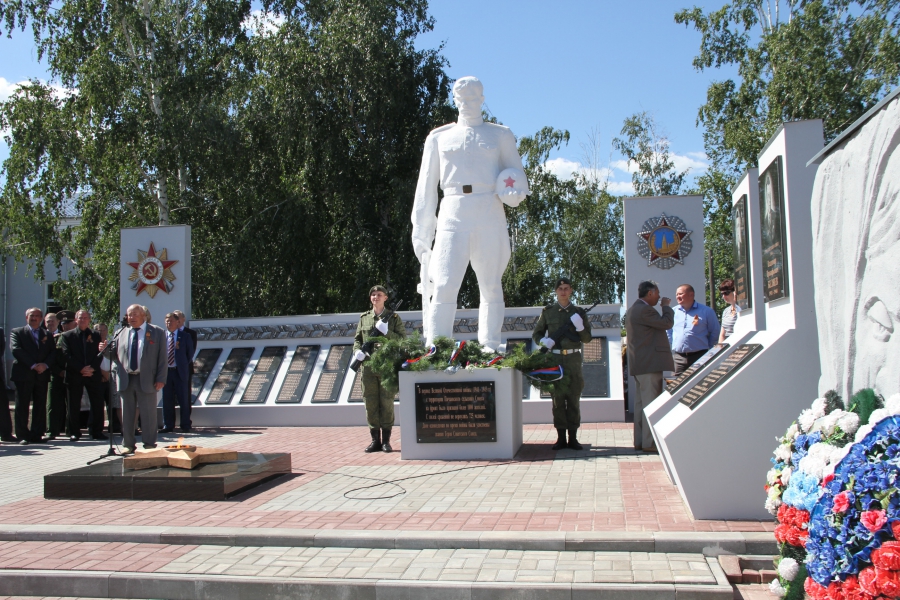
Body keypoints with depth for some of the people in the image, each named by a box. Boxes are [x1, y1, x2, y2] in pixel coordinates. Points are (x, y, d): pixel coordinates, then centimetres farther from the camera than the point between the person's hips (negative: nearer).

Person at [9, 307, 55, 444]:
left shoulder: (47, 334, 17)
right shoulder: (17, 332, 7)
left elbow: (53, 352, 8)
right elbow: (16, 350, -7)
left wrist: (45, 364, -12)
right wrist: (33, 365, -16)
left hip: (42, 375, 3)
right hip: (23, 374, -3)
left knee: (40, 406, 2)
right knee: (22, 406, -2)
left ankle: (37, 435, 7)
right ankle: (22, 436, 2)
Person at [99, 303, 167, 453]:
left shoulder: (157, 333, 3)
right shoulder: (122, 334, 13)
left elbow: (162, 358, -1)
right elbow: (115, 355, 15)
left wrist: (161, 379, -8)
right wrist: (106, 349, -7)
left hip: (146, 380, -3)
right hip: (126, 379, 3)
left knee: (148, 414, 3)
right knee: (127, 414, 8)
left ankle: (149, 444, 13)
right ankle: (128, 444, 19)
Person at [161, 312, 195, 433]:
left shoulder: (185, 336, 3)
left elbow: (190, 352, 10)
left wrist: (184, 365, 7)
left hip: (180, 371, -2)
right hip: (165, 371, 2)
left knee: (183, 400, 1)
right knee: (167, 400, 6)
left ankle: (185, 426, 6)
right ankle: (168, 426, 13)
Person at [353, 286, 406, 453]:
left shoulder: (394, 317, 6)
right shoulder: (364, 318, 14)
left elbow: (403, 339, 0)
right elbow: (357, 339, 17)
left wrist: (387, 332, -14)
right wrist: (357, 351, -4)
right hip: (368, 365, 3)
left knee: (387, 403, -1)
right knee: (371, 403, 4)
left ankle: (386, 441, 7)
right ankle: (375, 440, 13)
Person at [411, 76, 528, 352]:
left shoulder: (500, 135, 18)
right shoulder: (439, 137, 19)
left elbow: (519, 179, 14)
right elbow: (426, 187, 16)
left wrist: (514, 193, -12)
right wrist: (421, 234, 8)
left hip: (489, 217, 0)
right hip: (453, 215, 0)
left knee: (491, 286, -1)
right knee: (444, 286, -12)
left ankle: (489, 349, 4)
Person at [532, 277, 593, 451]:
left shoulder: (579, 312, 9)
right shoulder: (547, 311, 8)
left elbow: (587, 339, 9)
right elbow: (536, 334, 12)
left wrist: (580, 327, -11)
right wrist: (543, 341, -9)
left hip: (573, 359, 0)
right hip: (554, 358, 0)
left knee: (574, 399, 1)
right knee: (557, 399, 2)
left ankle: (573, 437, 7)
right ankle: (561, 437, 8)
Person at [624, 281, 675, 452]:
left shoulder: (632, 310, 20)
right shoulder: (644, 310, -15)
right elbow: (667, 323, -14)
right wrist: (666, 306, 0)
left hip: (640, 365, 11)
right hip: (650, 364, -11)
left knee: (641, 403, 11)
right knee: (651, 403, -9)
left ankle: (639, 441, 14)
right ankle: (649, 442, -8)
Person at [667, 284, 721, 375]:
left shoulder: (706, 311, 3)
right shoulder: (673, 312, 11)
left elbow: (715, 333, 7)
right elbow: (668, 333, 20)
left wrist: (708, 350, 6)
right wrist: (671, 349, 11)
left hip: (700, 357, -2)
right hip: (678, 358, 2)